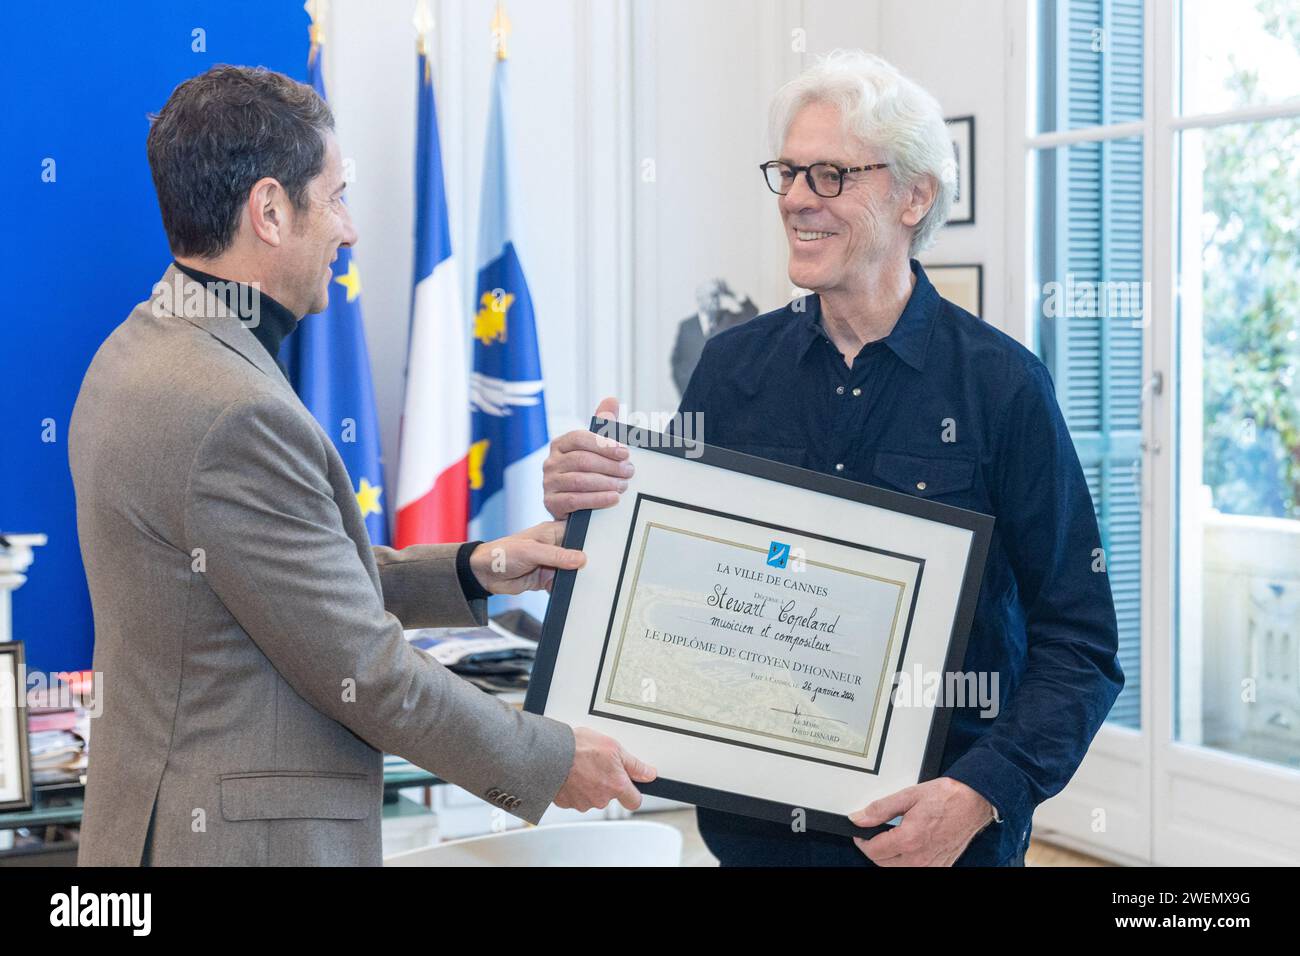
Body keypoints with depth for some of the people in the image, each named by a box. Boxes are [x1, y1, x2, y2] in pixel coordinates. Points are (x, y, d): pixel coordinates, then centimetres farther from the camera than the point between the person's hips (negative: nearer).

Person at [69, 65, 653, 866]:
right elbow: (365, 672, -19)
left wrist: (475, 570, 7)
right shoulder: (235, 415, -25)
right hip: (239, 839, -10)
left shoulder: (141, 351, 6)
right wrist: (551, 762, -8)